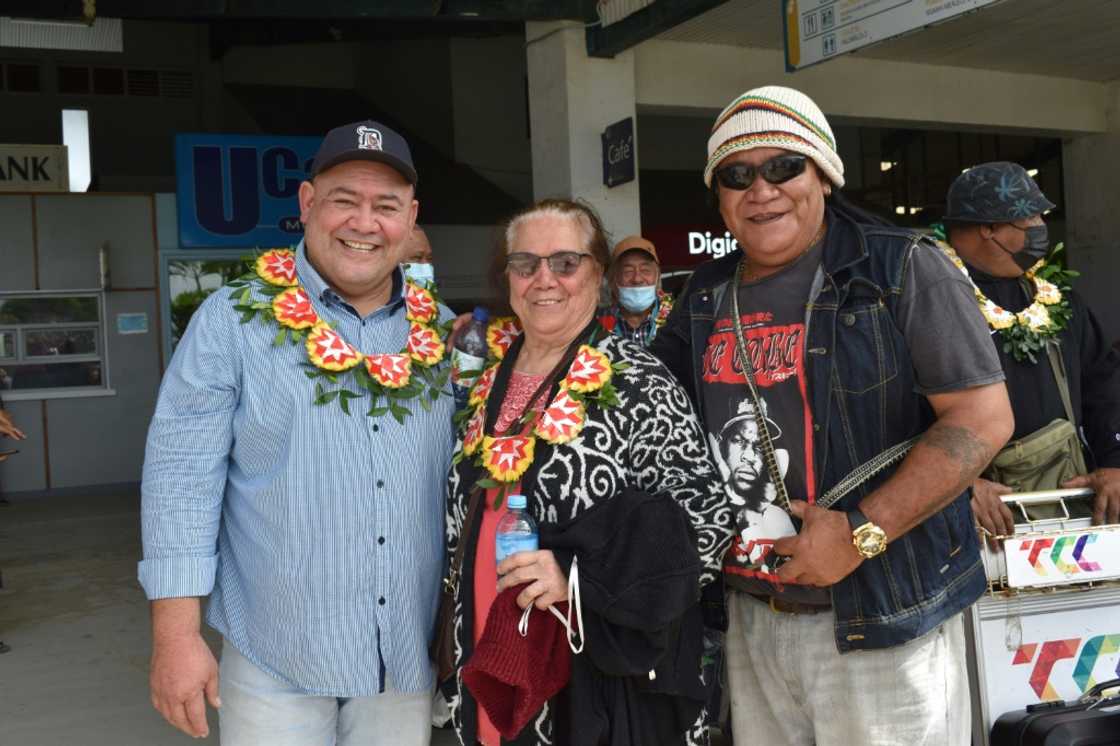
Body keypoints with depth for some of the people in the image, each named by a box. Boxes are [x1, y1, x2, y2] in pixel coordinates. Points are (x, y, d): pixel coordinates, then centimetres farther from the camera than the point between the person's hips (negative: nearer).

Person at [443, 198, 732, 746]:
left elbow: (706, 520, -15)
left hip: (603, 681, -5)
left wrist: (582, 572, -24)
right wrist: (460, 655, 15)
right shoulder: (487, 385, 8)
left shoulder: (637, 385, -11)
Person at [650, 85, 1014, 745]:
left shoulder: (901, 270, -8)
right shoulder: (706, 298, 8)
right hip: (750, 620, 5)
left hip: (881, 620, -5)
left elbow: (983, 417, -14)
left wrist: (861, 534, -20)